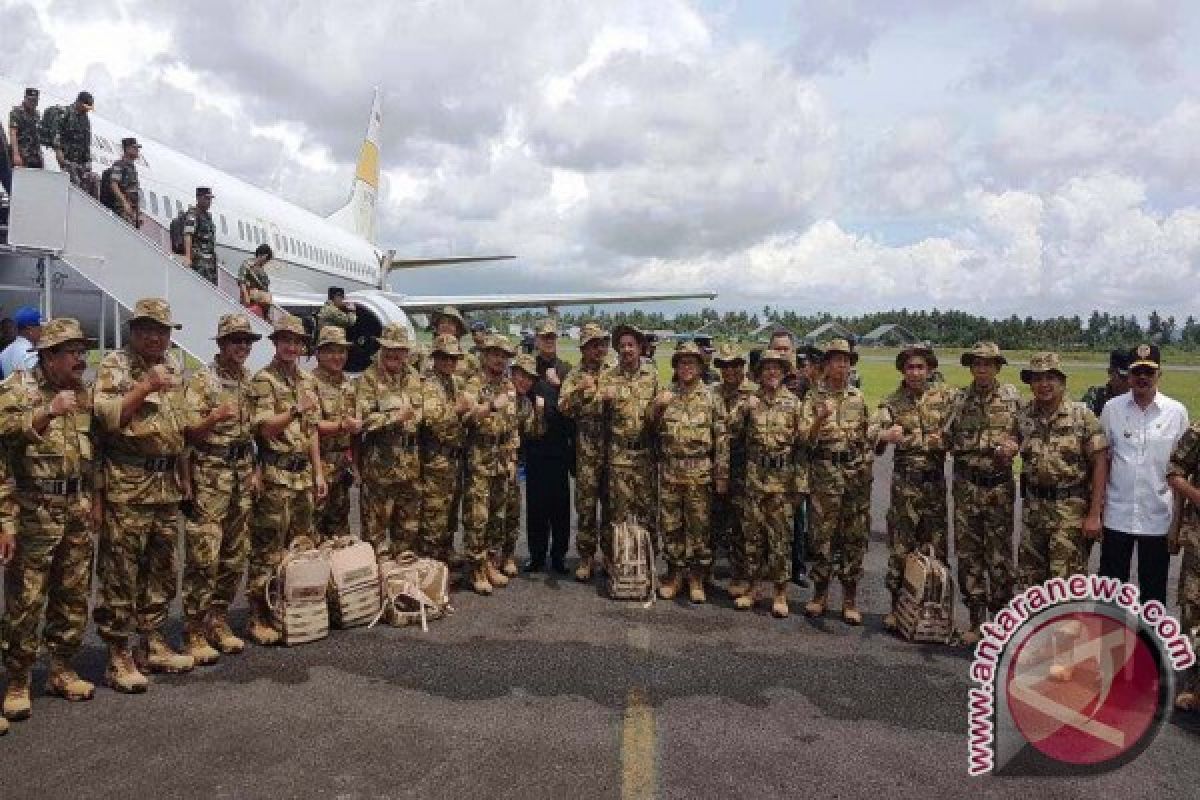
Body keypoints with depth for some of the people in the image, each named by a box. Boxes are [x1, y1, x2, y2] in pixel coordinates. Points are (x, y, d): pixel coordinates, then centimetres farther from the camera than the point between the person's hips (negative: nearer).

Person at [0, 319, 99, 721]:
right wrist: (49, 411, -33)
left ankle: (62, 671, 25)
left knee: (74, 595, 12)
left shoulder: (83, 392, 13)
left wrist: (94, 499, 14)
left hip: (77, 506, 6)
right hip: (35, 507, -6)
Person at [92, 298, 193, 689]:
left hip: (168, 483, 7)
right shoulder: (114, 365, -6)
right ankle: (119, 657, 8)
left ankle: (153, 645, 26)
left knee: (161, 569, 14)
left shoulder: (175, 366, 14)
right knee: (120, 572, -2)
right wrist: (147, 386, -22)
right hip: (127, 485, -7)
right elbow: (108, 416, -19)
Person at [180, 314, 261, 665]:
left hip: (243, 471, 6)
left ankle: (218, 621, 22)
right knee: (204, 557, -6)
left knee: (235, 556, 10)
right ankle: (195, 632, 3)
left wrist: (256, 470, 11)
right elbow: (189, 431, -10)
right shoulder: (202, 380, -6)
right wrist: (214, 418, -29)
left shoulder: (250, 381, 13)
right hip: (210, 473, -6)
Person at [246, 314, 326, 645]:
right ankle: (259, 620, 6)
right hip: (275, 476, -7)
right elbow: (265, 429, -15)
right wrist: (296, 409, -28)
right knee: (267, 552, -3)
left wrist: (318, 473, 14)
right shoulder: (263, 380, -7)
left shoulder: (308, 380, 14)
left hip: (304, 474, 7)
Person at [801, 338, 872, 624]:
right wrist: (819, 420, -25)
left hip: (857, 471, 3)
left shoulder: (858, 397, 12)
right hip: (824, 472, -3)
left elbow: (867, 435, 17)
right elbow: (807, 438, -7)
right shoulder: (814, 397, 2)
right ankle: (820, 594, 14)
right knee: (822, 535, 1)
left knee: (855, 536, 4)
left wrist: (866, 469, 10)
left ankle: (850, 599, 12)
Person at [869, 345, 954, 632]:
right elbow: (873, 431, -17)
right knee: (900, 546, 2)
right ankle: (896, 606, 13)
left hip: (936, 481, 2)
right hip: (904, 482, -2)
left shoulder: (945, 397, 5)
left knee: (936, 545, 8)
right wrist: (885, 435, -39)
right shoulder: (892, 402, -1)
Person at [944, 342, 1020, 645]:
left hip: (999, 486, -2)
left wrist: (1013, 445, -14)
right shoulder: (960, 399, 4)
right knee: (968, 554, 6)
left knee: (1000, 556, 4)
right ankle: (976, 621, 18)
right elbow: (949, 440, -1)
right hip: (966, 486, 2)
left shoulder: (1012, 397, 0)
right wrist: (994, 444, -12)